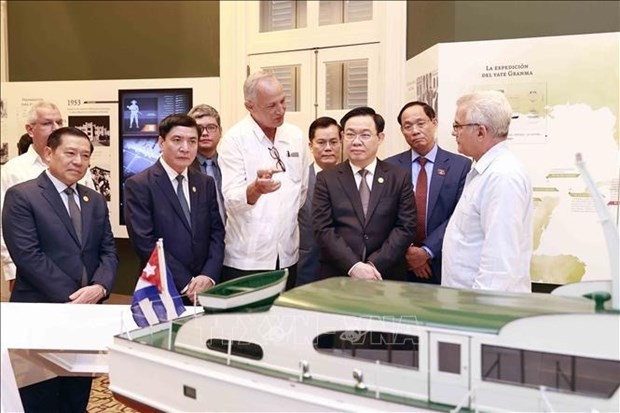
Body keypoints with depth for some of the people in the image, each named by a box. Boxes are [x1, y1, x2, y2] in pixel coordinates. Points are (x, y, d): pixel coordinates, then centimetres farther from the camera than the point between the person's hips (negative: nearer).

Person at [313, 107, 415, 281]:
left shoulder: (399, 177, 3)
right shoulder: (326, 179, 1)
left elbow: (406, 226, -3)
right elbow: (323, 229, -6)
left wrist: (375, 265, -13)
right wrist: (353, 266, -17)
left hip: (386, 276, 1)